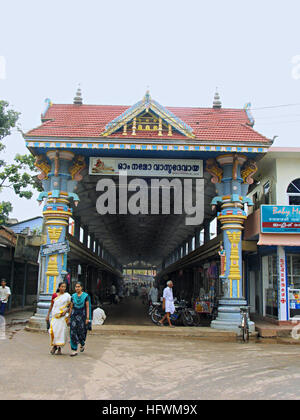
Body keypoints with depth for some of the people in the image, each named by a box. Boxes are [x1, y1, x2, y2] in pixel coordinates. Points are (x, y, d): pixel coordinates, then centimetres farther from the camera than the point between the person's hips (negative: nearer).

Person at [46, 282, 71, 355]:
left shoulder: (67, 296, 1)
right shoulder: (54, 295, 6)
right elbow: (51, 306, 13)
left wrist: (66, 311, -13)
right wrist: (48, 315, 12)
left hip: (63, 316, -2)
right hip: (55, 315, 2)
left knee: (61, 331, -5)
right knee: (53, 330, -8)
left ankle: (59, 348, 7)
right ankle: (54, 346, 13)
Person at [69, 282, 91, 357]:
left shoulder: (86, 296, -4)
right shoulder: (73, 296, 6)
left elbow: (88, 307, -5)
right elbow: (71, 307, 9)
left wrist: (87, 318, -10)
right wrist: (69, 317, 7)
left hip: (82, 315, -2)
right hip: (74, 315, 3)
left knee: (81, 332, 0)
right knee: (73, 332, -7)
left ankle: (82, 344, 32)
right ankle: (74, 350, -3)